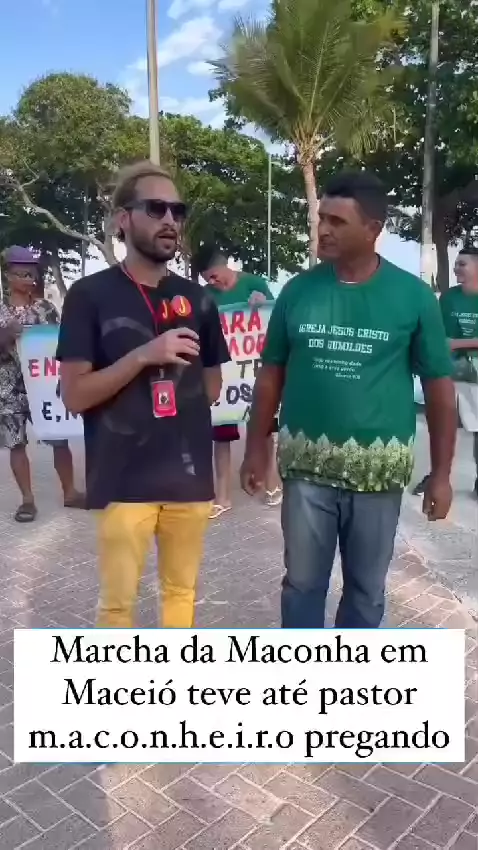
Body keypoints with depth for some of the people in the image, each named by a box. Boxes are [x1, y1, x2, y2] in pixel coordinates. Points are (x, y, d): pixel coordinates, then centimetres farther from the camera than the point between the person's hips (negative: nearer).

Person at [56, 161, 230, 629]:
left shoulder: (197, 299, 7)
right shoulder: (90, 295, -4)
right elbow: (74, 394, -10)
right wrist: (144, 354, -19)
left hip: (189, 474, 4)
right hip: (123, 479, -3)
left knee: (181, 589, 17)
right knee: (117, 600, 7)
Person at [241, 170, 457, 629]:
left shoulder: (413, 296, -5)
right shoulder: (298, 290, 0)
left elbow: (439, 387, 0)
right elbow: (271, 375, 7)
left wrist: (440, 473, -2)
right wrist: (255, 449, 6)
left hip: (378, 470, -1)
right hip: (306, 467, 1)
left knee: (366, 588, 15)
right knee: (302, 582, 13)